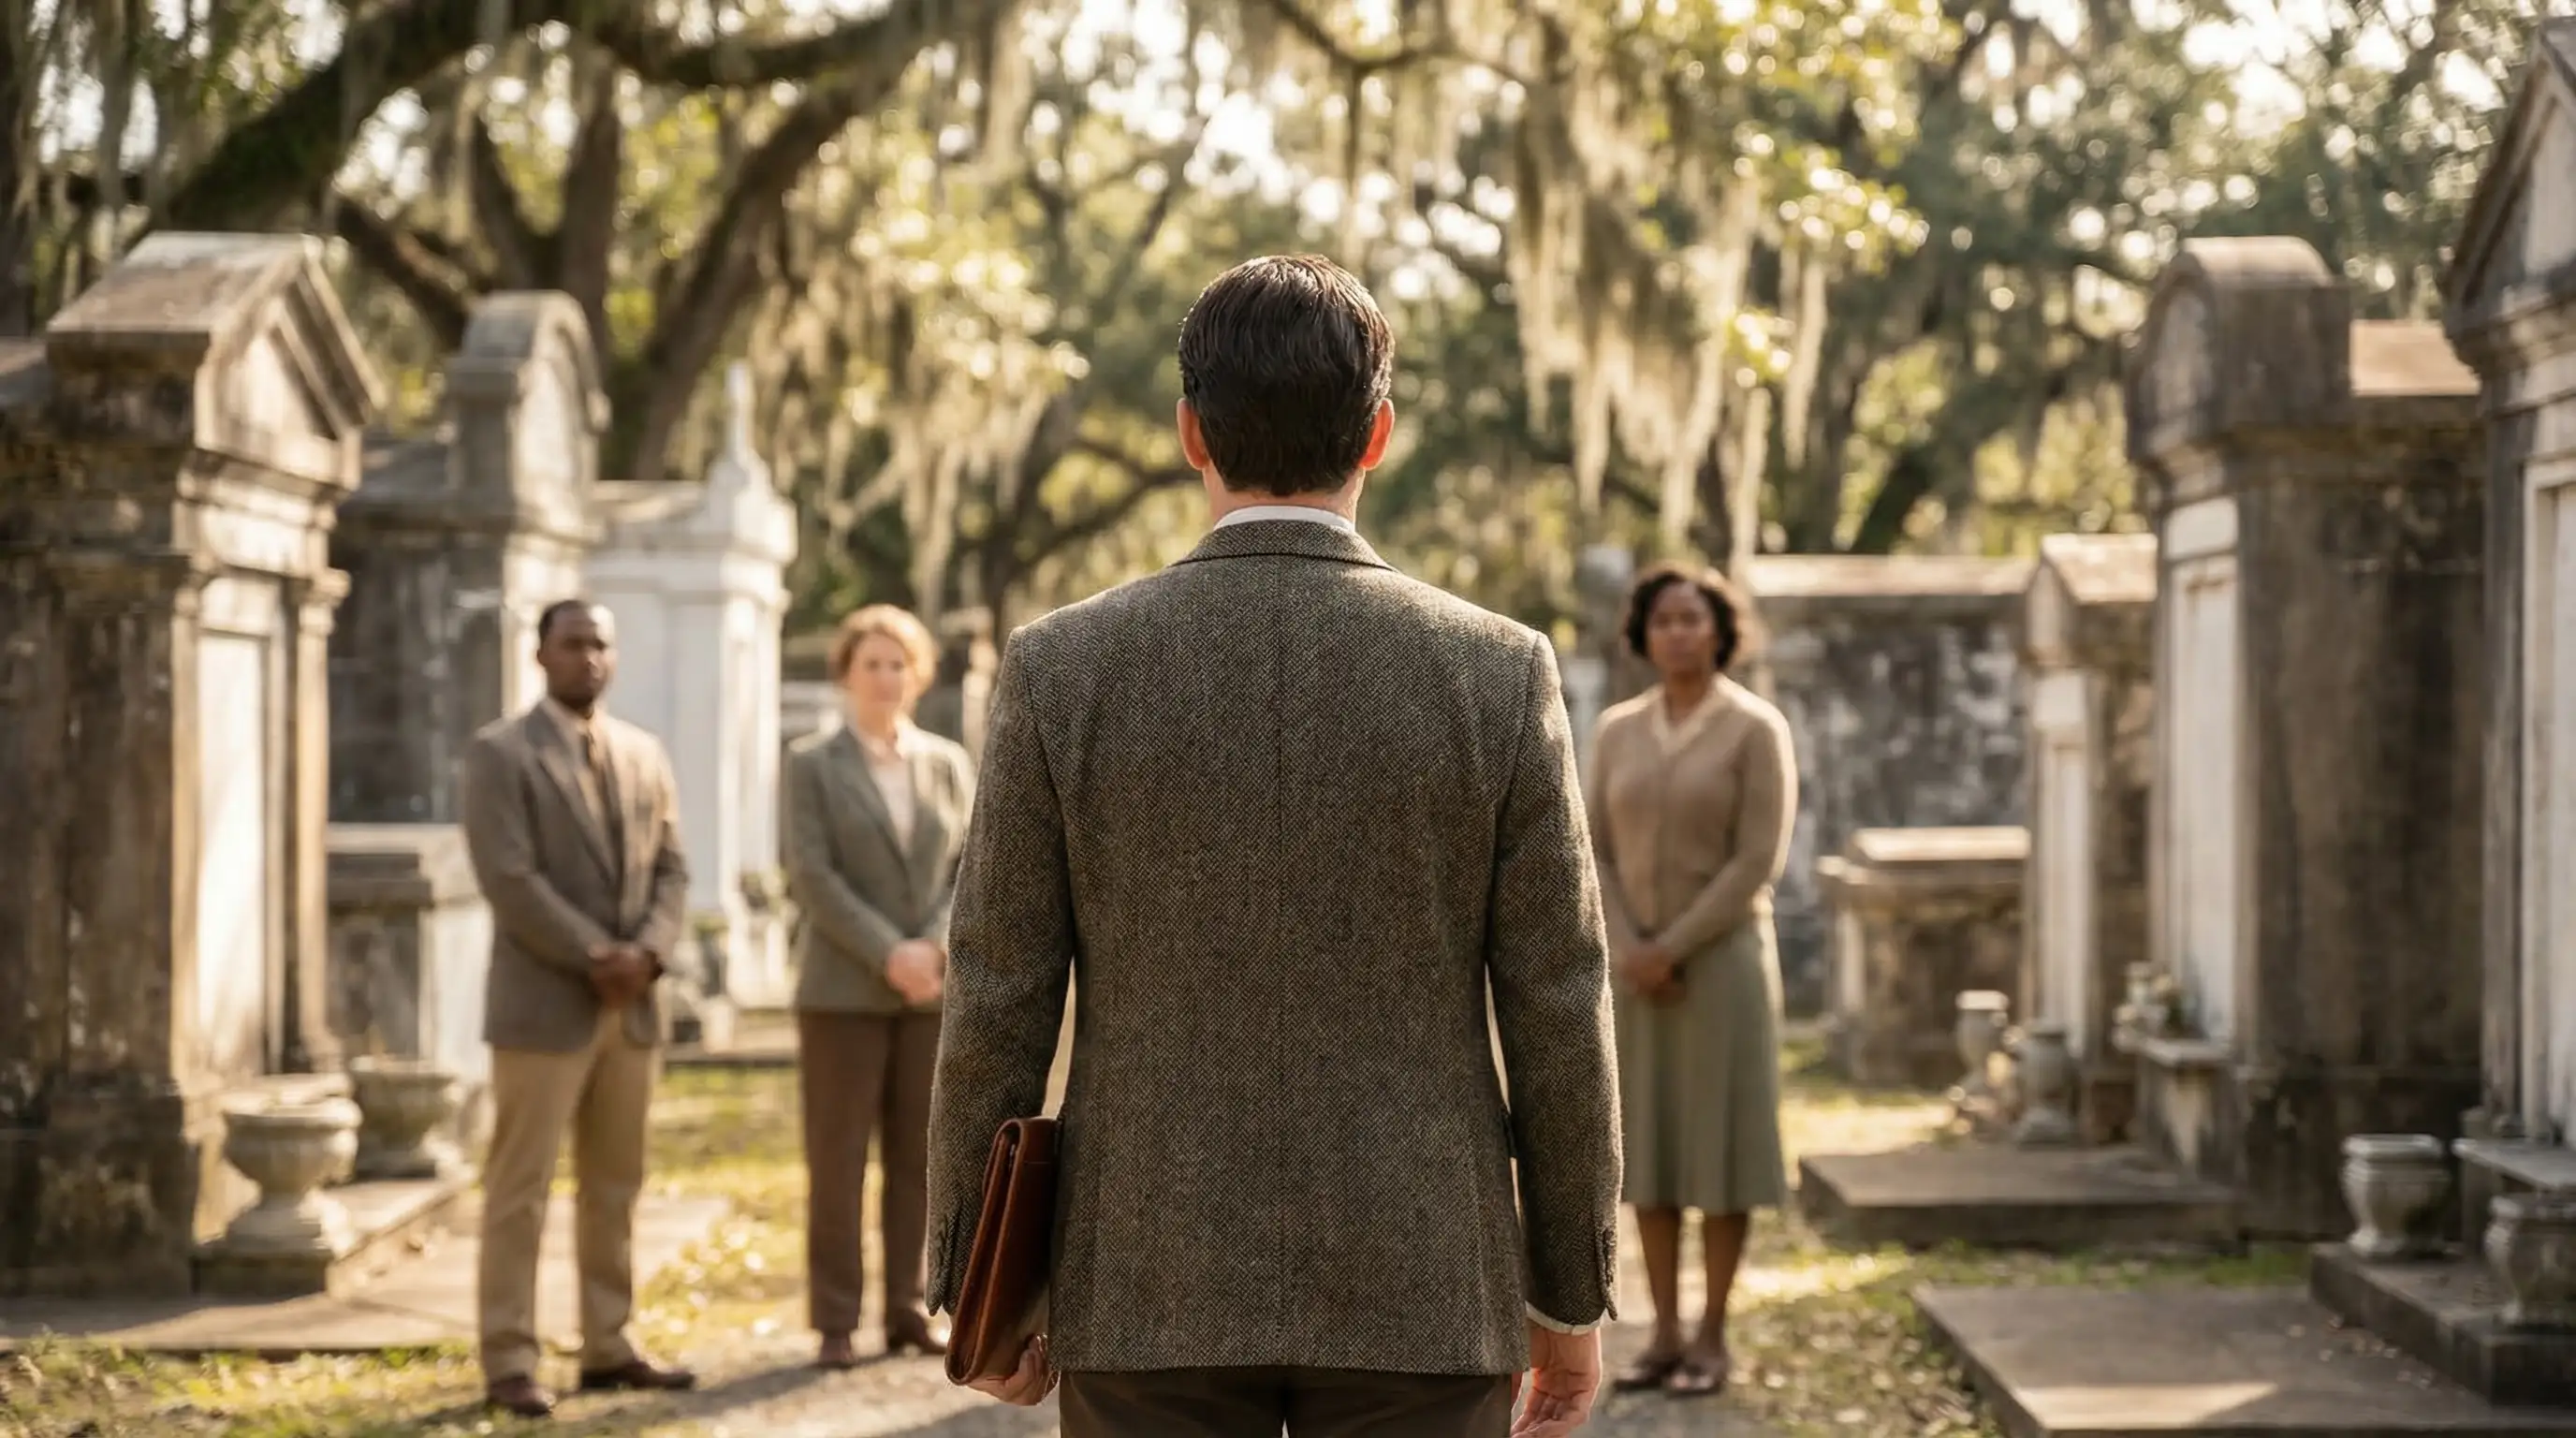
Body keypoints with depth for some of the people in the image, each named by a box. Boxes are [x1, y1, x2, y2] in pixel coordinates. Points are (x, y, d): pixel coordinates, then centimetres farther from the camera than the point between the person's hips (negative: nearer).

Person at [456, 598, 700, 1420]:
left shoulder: (645, 754, 13)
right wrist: (594, 957, -16)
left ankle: (607, 1351, 16)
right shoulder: (500, 753, -6)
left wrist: (648, 953, -7)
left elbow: (670, 869, 11)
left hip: (632, 1006, 6)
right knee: (520, 1190, -4)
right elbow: (508, 877, -14)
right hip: (544, 1003, -6)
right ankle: (509, 1365, -1)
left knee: (615, 1187, 10)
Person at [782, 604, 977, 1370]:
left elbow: (970, 870, 6)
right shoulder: (812, 764, 1)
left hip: (933, 990, 3)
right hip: (842, 990, -3)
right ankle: (835, 1325, 3)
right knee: (837, 1162, -2)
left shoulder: (949, 764, 11)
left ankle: (908, 1312, 10)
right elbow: (812, 877, -8)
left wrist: (938, 947, -11)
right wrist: (889, 954, -16)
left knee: (918, 1159, 4)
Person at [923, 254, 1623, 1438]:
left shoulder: (1062, 671, -6)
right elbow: (1557, 1016, -3)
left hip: (1155, 1289, 0)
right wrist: (1571, 1296, 7)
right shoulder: (1498, 677, -6)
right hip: (1414, 1290, 0)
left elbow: (997, 1012, -4)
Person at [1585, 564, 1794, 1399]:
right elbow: (1595, 854, 4)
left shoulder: (1758, 730, -8)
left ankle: (1712, 1339, 6)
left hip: (1721, 961, -4)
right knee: (1652, 1145, 6)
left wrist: (1672, 950, -17)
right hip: (1639, 969, 4)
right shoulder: (1618, 731, 6)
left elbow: (1758, 862, -14)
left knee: (1720, 1147, -2)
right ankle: (1665, 1336, 12)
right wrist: (1631, 954, -12)